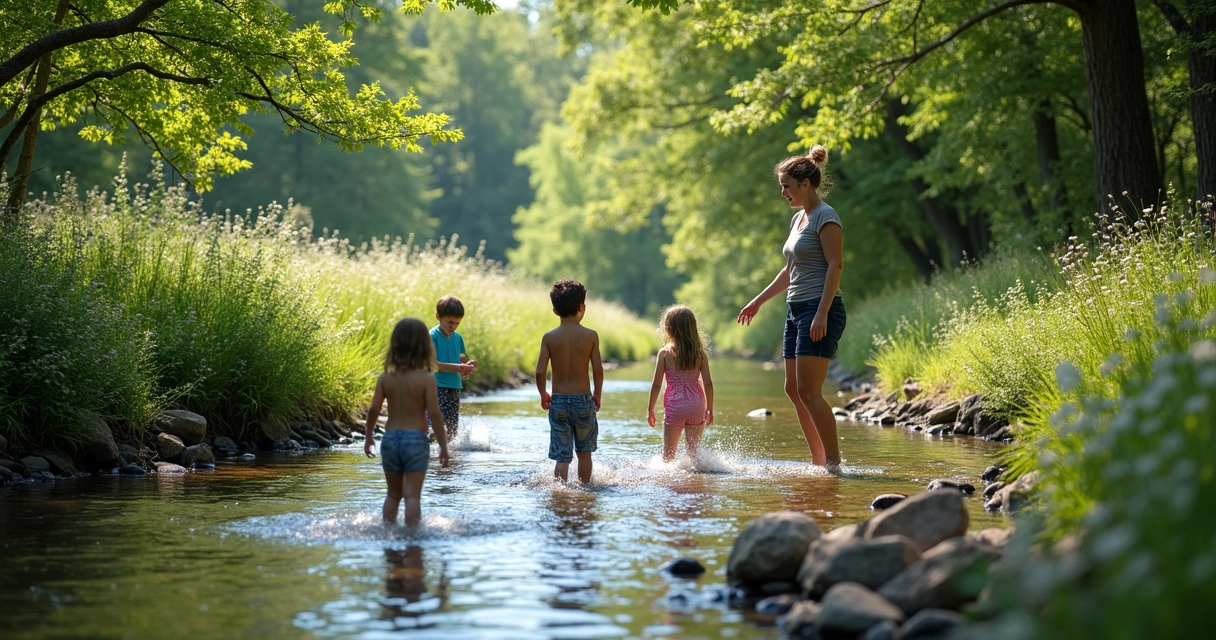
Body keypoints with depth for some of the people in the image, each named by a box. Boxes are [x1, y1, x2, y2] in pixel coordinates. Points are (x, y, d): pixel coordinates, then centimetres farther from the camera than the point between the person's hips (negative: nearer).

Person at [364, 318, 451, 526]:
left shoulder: (385, 378, 0)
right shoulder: (426, 378, -10)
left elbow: (374, 409, -2)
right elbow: (434, 414, -12)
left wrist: (368, 435, 14)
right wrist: (443, 445, -5)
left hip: (390, 438, 4)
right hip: (416, 439, -4)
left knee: (393, 494, 17)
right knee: (412, 495, -3)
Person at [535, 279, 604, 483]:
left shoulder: (549, 337, -5)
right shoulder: (591, 336, -6)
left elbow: (540, 371, -7)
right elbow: (597, 369, -6)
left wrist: (543, 394, 10)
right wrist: (597, 394, 9)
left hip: (558, 400, 0)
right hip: (583, 399, 0)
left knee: (562, 456, 1)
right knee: (584, 452, 18)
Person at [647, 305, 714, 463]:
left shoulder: (665, 353, -6)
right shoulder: (700, 353, 0)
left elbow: (656, 384, -6)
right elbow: (708, 383, -2)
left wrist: (651, 410, 4)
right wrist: (710, 409, 8)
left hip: (674, 407, -2)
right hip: (696, 405, 2)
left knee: (668, 453, 9)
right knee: (692, 451, 15)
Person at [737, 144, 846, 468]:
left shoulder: (825, 217, -8)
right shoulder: (798, 219, 19)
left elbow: (835, 265, -16)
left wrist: (822, 313, -24)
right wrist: (758, 301, 28)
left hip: (820, 309, -10)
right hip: (796, 310, 10)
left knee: (808, 391, -14)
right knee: (793, 389, 7)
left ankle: (834, 462, -12)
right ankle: (818, 459, 11)